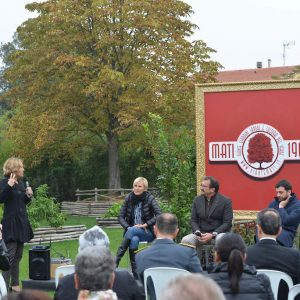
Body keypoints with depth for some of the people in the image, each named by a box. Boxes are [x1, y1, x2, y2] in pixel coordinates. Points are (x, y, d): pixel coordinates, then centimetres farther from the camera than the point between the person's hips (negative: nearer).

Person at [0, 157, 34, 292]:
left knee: (18, 255, 12)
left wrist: (29, 195, 2)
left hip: (21, 222, 8)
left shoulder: (21, 183, 13)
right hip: (11, 223, -8)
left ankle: (15, 284, 19)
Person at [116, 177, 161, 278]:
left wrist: (145, 225, -21)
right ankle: (135, 273, -38)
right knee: (134, 240, -34)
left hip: (147, 233, -2)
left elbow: (159, 215, -17)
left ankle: (116, 261, -32)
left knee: (132, 231, -34)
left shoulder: (149, 198, -6)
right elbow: (121, 217, 5)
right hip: (132, 230, 2)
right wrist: (128, 227, -13)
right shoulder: (129, 198, 4)